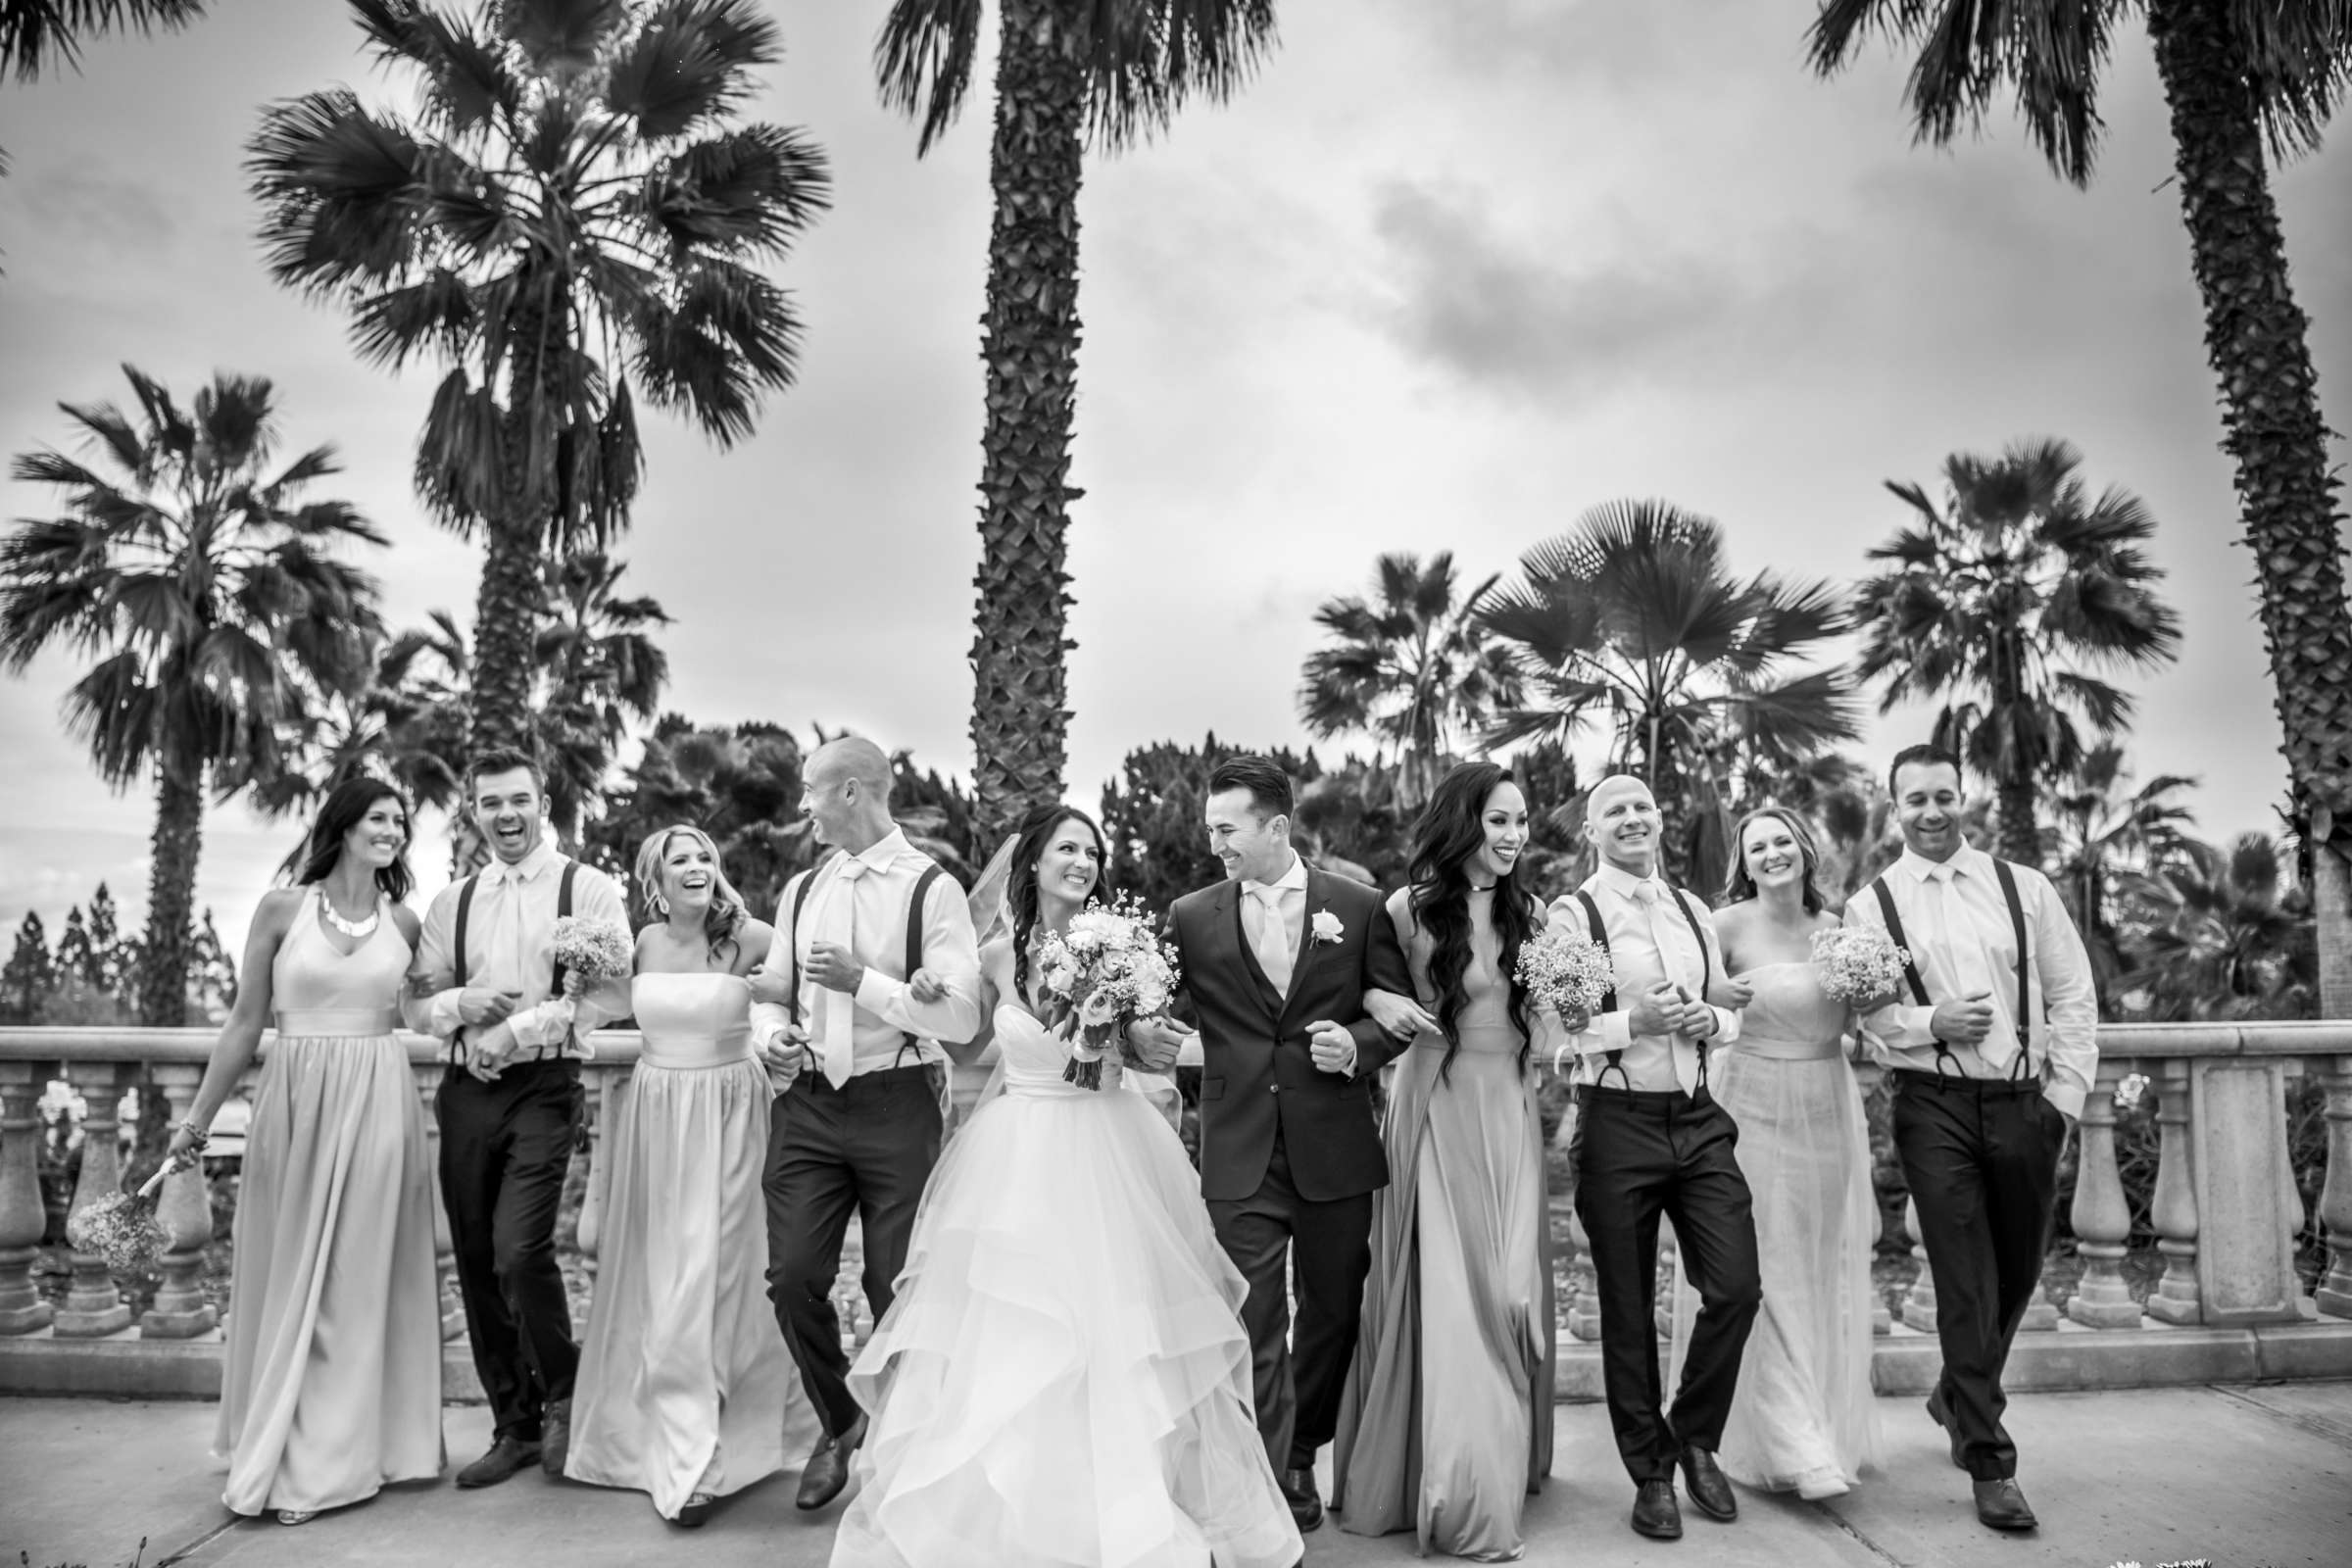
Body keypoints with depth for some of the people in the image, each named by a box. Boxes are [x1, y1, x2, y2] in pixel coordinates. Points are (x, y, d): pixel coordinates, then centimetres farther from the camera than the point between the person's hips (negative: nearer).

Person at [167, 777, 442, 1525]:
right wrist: (199, 1116, 6)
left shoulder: (402, 922, 5)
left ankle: (326, 1460, 16)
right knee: (287, 1276, 9)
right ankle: (275, 1446, 26)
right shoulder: (282, 907, 0)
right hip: (295, 1099, -1)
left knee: (357, 1280, 5)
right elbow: (245, 1023, 4)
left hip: (378, 1105, 1)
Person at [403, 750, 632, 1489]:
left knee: (520, 1252, -16)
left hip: (544, 1088, -5)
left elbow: (614, 990, -12)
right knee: (477, 1264, 9)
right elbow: (414, 1006, 13)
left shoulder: (587, 888, -2)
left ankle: (562, 1392, 12)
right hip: (465, 1092, 5)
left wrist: (518, 1029, -15)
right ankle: (514, 1427, 25)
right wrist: (461, 1002, -8)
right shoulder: (451, 902, 14)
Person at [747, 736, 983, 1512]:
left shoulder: (931, 888, -8)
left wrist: (863, 982, -18)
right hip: (807, 1105, 5)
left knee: (899, 1289, 4)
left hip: (896, 1106, -4)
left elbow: (962, 1016, -13)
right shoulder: (801, 890, 11)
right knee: (793, 1278, 1)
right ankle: (839, 1423, 28)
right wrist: (770, 1035, -4)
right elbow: (770, 991, 18)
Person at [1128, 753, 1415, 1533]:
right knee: (1257, 1324, 0)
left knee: (1334, 1311, 16)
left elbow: (1402, 1010, 4)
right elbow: (1152, 1000, 1)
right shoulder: (1190, 917, 1)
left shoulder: (1357, 906, 0)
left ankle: (1302, 1452, 40)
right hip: (1241, 1156, -1)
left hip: (1334, 1149, 1)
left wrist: (1357, 1042, -14)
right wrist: (1138, 1027, -22)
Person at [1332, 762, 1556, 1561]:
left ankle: (1501, 1469, 31)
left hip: (1510, 1110, 5)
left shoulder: (1529, 913, 5)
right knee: (1444, 1292, 2)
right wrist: (1389, 1007, -17)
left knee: (1508, 1290, 12)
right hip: (1437, 1106, -4)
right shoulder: (1408, 909, -9)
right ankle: (1452, 1492, 15)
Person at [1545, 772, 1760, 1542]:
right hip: (1618, 1125, -4)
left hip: (1700, 1118, 5)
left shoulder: (1693, 911, 12)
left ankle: (1694, 1436, 27)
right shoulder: (1574, 914, -7)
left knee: (1735, 1288, 0)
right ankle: (1651, 1473, 28)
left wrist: (1711, 1019, -3)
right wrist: (1635, 1023, -22)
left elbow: (1730, 1013, 19)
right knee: (1627, 1310, 8)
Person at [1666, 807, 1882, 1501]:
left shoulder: (1837, 927, 4)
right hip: (1752, 1101, -4)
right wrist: (1718, 993, -26)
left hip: (1828, 1105, 5)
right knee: (1764, 1274, -3)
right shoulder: (1729, 924, -8)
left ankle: (1833, 1431, 29)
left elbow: (1854, 1025, 14)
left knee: (1826, 1272, 13)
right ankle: (1792, 1447, 6)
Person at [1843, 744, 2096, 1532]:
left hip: (2025, 1101, 3)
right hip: (1935, 1105, -2)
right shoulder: (1872, 904, 2)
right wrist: (1932, 1023, -19)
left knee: (2018, 1273, 15)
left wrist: (2065, 1093, -1)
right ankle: (1989, 1464, 9)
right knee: (1965, 1283, -2)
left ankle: (1958, 1396, 42)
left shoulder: (2023, 886, 6)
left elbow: (2072, 995, 5)